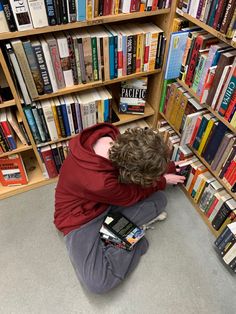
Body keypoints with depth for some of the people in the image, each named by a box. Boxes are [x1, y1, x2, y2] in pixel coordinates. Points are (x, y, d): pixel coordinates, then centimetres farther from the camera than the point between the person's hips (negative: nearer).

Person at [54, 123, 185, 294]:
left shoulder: (110, 136, -21)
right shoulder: (98, 182, -41)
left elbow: (144, 161, 2)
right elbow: (132, 196, -18)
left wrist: (169, 166, 11)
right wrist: (162, 181, -3)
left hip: (108, 200, 6)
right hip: (81, 218, -5)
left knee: (159, 199, -11)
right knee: (98, 283, -24)